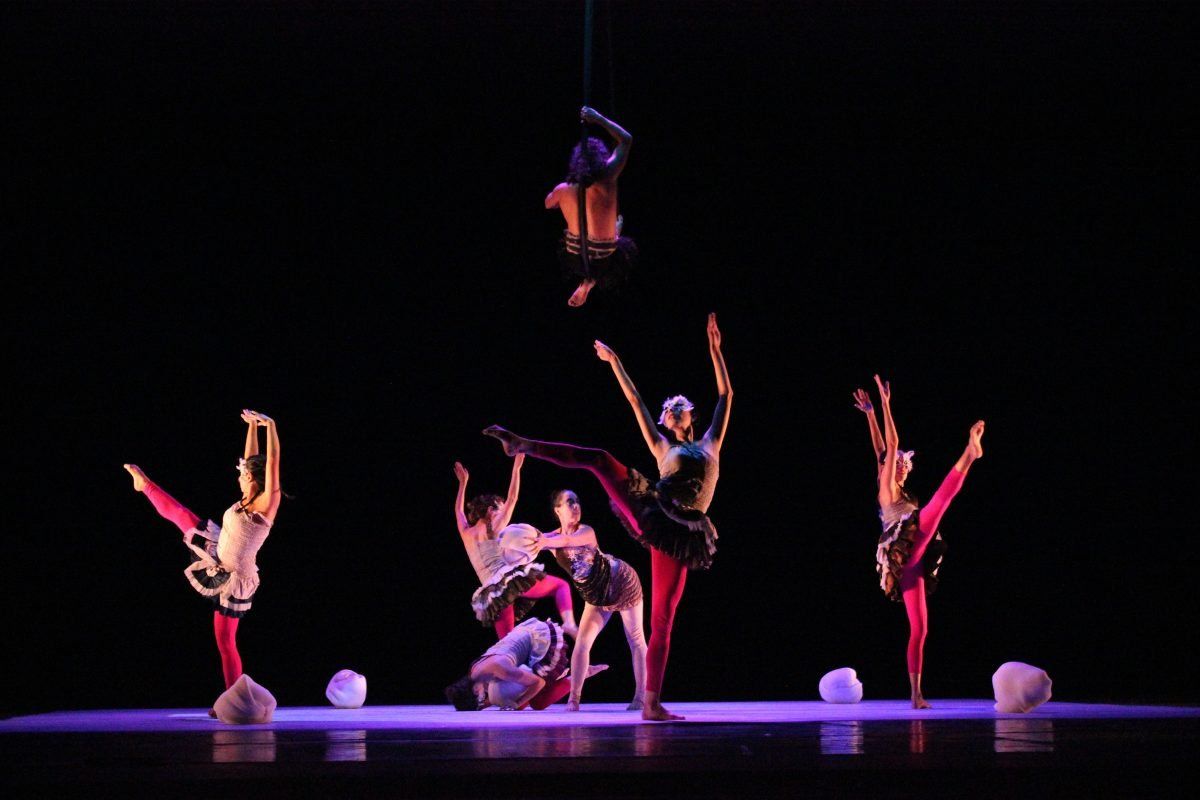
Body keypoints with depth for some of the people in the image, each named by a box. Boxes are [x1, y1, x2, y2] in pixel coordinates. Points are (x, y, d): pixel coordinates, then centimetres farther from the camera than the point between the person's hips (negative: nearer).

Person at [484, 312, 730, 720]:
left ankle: (652, 703, -8)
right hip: (652, 515, 1)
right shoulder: (662, 446, 19)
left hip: (679, 535, -1)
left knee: (662, 619, -5)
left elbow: (726, 393, 16)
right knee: (598, 458, -16)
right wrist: (614, 362, 17)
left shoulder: (710, 443, 19)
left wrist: (715, 350, 13)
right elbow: (635, 400, 18)